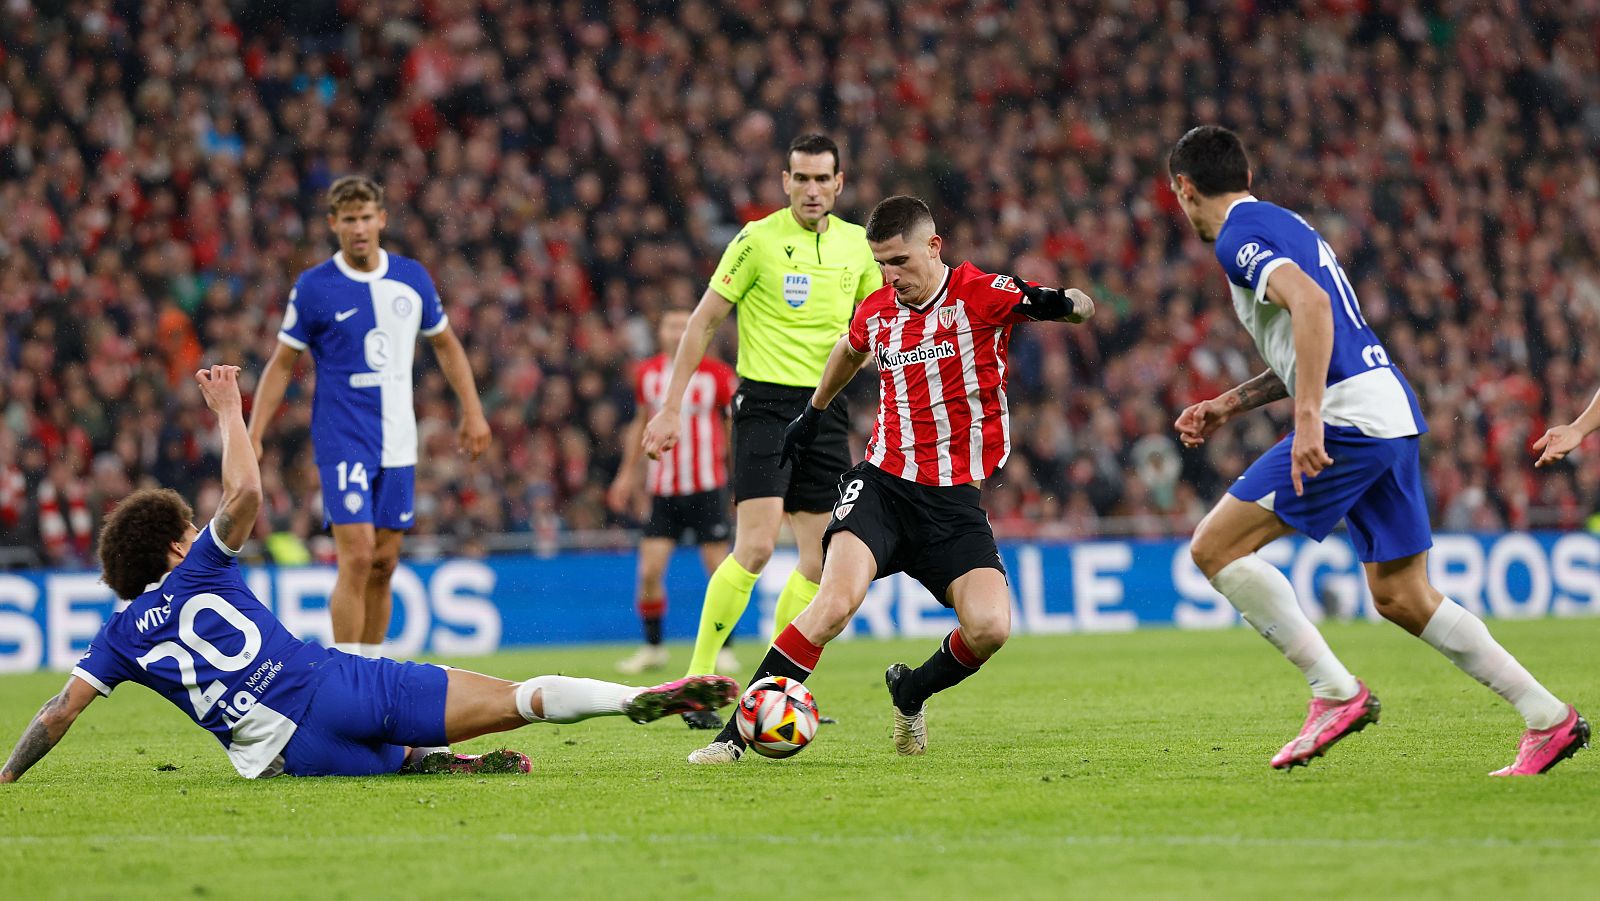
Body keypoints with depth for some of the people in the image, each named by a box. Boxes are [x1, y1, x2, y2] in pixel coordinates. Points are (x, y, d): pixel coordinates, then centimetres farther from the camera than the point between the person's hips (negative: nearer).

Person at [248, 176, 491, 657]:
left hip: (398, 443, 4)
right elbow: (282, 364, 1)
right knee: (356, 558, -14)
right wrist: (252, 435, -5)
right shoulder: (313, 287, -6)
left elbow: (445, 344, 17)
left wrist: (472, 411, 11)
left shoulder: (412, 278, 5)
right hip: (342, 440, -4)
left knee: (384, 564, 6)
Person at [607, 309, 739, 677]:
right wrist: (628, 473, 20)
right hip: (663, 489, 3)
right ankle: (652, 647, 12)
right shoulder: (647, 374, 5)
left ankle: (723, 649, 12)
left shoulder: (716, 374, -5)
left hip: (707, 487, -3)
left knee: (719, 570, -1)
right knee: (649, 570, -4)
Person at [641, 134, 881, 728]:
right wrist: (671, 408, -6)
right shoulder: (758, 240, -6)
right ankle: (697, 679, -9)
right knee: (756, 546, -18)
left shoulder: (856, 244, 8)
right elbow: (703, 322, -3)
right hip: (767, 401, -6)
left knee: (820, 557, 3)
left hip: (826, 407, 6)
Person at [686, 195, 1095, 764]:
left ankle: (911, 693, 14)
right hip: (882, 482, 1)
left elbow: (1083, 308, -10)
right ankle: (735, 734, -22)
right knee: (838, 599, -24)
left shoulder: (982, 294, -7)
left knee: (990, 628, -20)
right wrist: (813, 413, 41)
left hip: (954, 498, -1)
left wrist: (1060, 304, -33)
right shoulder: (876, 312, 7)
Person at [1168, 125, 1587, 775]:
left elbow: (1311, 305, -24)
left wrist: (1308, 418, -29)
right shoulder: (1283, 223, 24)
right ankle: (1548, 720, 12)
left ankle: (1337, 693, -9)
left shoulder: (1237, 236, -6)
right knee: (1402, 598, 14)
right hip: (1392, 411, 10)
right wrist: (1227, 405, 30)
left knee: (1215, 547, -6)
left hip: (1352, 418, -10)